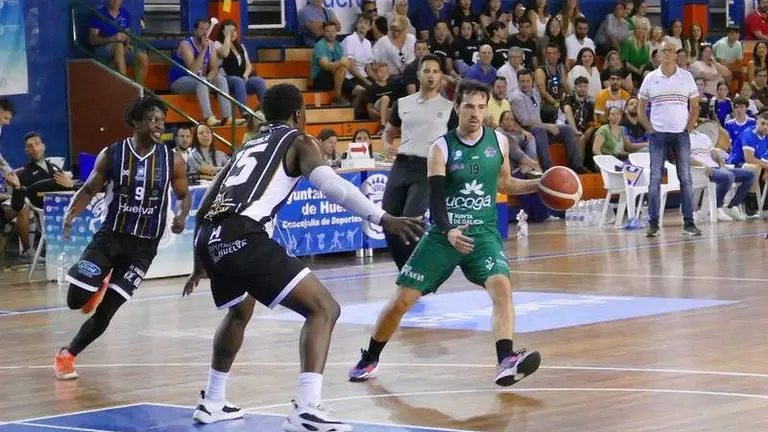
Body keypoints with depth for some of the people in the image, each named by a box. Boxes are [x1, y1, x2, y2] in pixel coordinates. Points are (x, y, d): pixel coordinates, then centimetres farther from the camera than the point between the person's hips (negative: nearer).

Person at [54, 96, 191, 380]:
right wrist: (72, 212, -19)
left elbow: (184, 196, 8)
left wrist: (182, 216, -14)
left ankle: (68, 355, 18)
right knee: (76, 300, -9)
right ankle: (100, 285, 28)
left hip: (144, 245, 0)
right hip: (110, 235, 0)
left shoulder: (172, 160, -6)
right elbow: (89, 190, 0)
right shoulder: (111, 154, -8)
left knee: (105, 311, -2)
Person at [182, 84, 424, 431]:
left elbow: (206, 204, 35)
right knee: (324, 309, -4)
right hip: (244, 237, -8)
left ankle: (212, 402, 43)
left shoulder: (248, 146, 31)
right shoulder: (298, 141, 12)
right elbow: (331, 184, -9)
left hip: (209, 237, 8)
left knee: (240, 311, 36)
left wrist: (201, 261, 46)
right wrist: (384, 219, -16)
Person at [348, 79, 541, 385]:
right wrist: (447, 231, -34)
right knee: (402, 300, 1)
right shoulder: (441, 148, -8)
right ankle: (369, 360, 22)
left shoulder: (499, 142, 1)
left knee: (501, 286, -26)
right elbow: (435, 199, -16)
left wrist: (538, 185, 5)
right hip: (444, 234, -1)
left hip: (483, 233, 1)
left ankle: (506, 363, -33)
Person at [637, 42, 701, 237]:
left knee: (685, 178, -1)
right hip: (658, 134, 0)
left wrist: (689, 127, -1)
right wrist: (649, 129, -1)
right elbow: (641, 108, 9)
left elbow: (695, 107, 10)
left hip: (681, 134, 0)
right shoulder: (650, 78, 5)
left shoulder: (687, 77, 6)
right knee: (655, 179, -4)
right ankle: (653, 223, -2)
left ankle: (688, 222, 2)